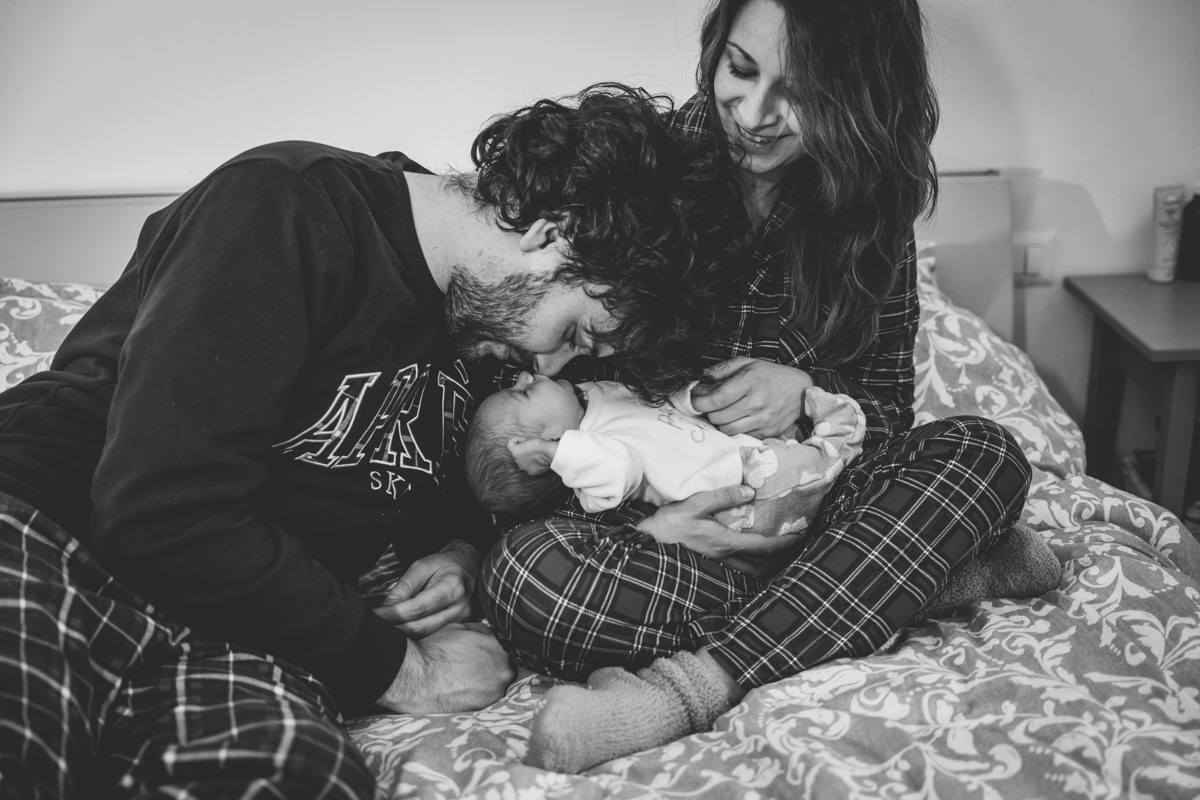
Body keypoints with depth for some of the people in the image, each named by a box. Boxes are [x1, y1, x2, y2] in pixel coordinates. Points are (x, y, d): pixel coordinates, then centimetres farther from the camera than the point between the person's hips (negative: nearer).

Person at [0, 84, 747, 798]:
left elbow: (454, 486, 29)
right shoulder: (291, 206, -14)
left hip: (255, 617, 6)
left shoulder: (486, 312, 12)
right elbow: (163, 516, -21)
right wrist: (394, 665, -11)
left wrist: (460, 555, 4)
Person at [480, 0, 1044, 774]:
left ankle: (673, 695, -36)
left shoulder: (871, 211, 0)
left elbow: (888, 406, 5)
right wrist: (636, 519, -23)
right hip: (656, 513, -2)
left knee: (983, 451, -24)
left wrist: (807, 388, -19)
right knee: (527, 570, -34)